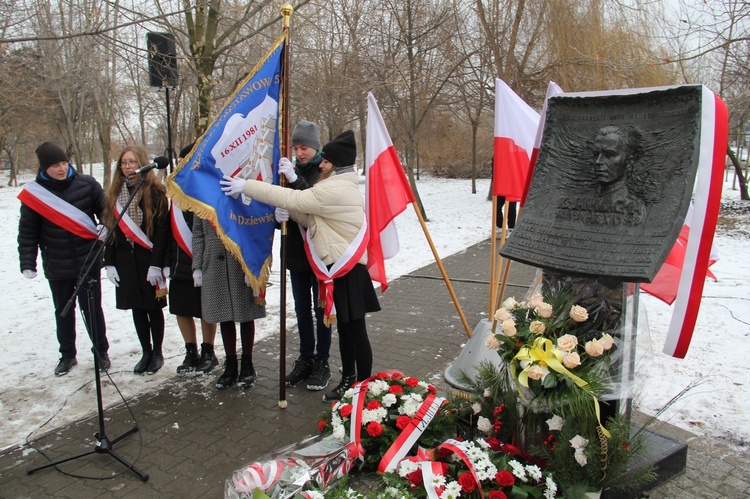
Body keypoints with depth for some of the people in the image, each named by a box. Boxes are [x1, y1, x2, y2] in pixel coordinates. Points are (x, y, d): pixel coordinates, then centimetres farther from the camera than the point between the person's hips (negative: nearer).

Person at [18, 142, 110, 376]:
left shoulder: (86, 184, -7)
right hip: (57, 267, 1)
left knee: (92, 308, 6)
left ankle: (101, 352, 23)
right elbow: (27, 232, -1)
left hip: (89, 262, -1)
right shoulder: (34, 193, -5)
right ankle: (67, 355, 31)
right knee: (63, 310, 15)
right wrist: (27, 263, -4)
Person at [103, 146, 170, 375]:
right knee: (136, 308, 11)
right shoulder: (114, 193, 8)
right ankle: (146, 352, 25)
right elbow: (110, 229, 8)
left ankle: (157, 353, 21)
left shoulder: (154, 191, -8)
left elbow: (162, 229, -12)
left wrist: (156, 264, -16)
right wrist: (109, 262, 2)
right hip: (125, 259, 5)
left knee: (153, 307, 5)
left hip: (148, 259, -5)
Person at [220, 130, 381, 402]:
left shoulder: (335, 189, -17)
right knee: (345, 328, 18)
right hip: (339, 269, 11)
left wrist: (246, 185, -14)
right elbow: (312, 219, 12)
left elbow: (292, 199, -20)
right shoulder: (339, 186, 16)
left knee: (356, 331, -1)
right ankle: (348, 380, 30)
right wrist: (288, 212, -4)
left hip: (347, 271, -11)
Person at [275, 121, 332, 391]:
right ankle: (305, 359, 27)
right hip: (296, 250, 5)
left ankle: (322, 362, 17)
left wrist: (295, 181, -31)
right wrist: (279, 212, -18)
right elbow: (280, 201, 5)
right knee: (302, 308, 14)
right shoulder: (291, 169, 6)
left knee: (321, 308, 4)